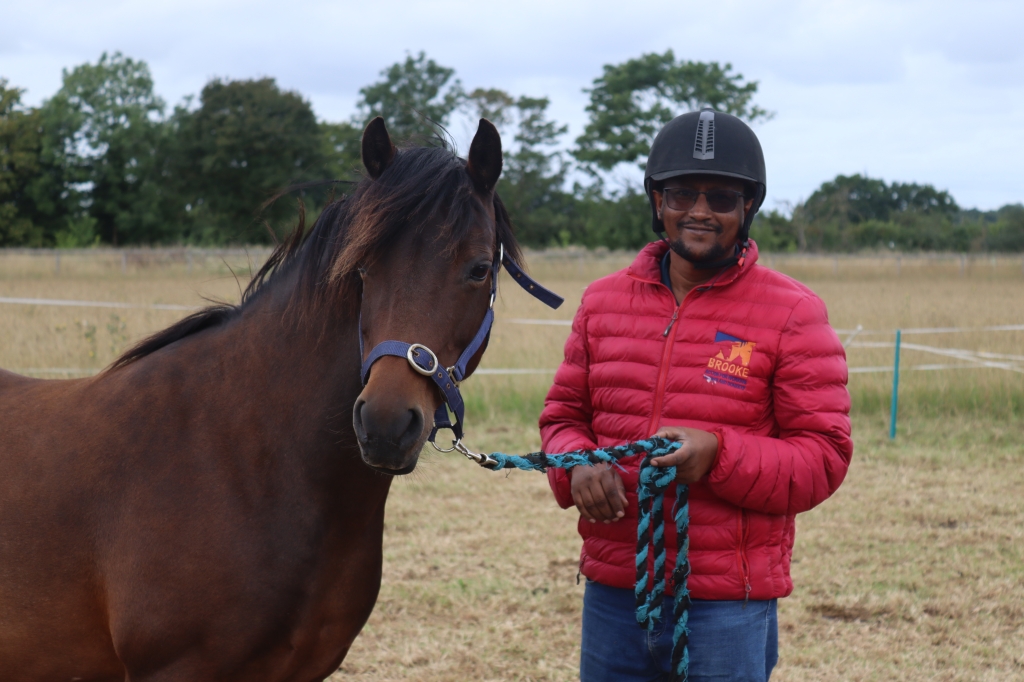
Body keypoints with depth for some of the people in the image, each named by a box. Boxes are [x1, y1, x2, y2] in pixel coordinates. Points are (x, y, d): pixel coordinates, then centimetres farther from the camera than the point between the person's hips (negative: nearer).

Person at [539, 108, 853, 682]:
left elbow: (824, 455, -6)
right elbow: (564, 413, 16)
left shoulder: (791, 315, -4)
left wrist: (718, 454, -22)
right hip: (612, 595, 4)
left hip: (728, 608, -4)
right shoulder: (603, 301, 10)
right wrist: (577, 466, -8)